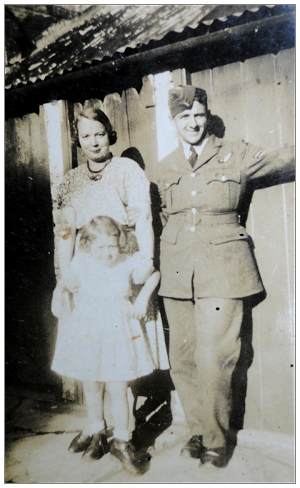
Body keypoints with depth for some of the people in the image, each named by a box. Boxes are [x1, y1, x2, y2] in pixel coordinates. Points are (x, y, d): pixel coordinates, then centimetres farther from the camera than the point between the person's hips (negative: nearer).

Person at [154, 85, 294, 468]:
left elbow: (286, 160, 9)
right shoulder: (165, 169, 12)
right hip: (177, 273, 4)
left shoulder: (237, 156, 1)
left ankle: (216, 440, 18)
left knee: (213, 360, -7)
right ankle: (198, 431, 30)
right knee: (182, 360, 9)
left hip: (222, 270, -4)